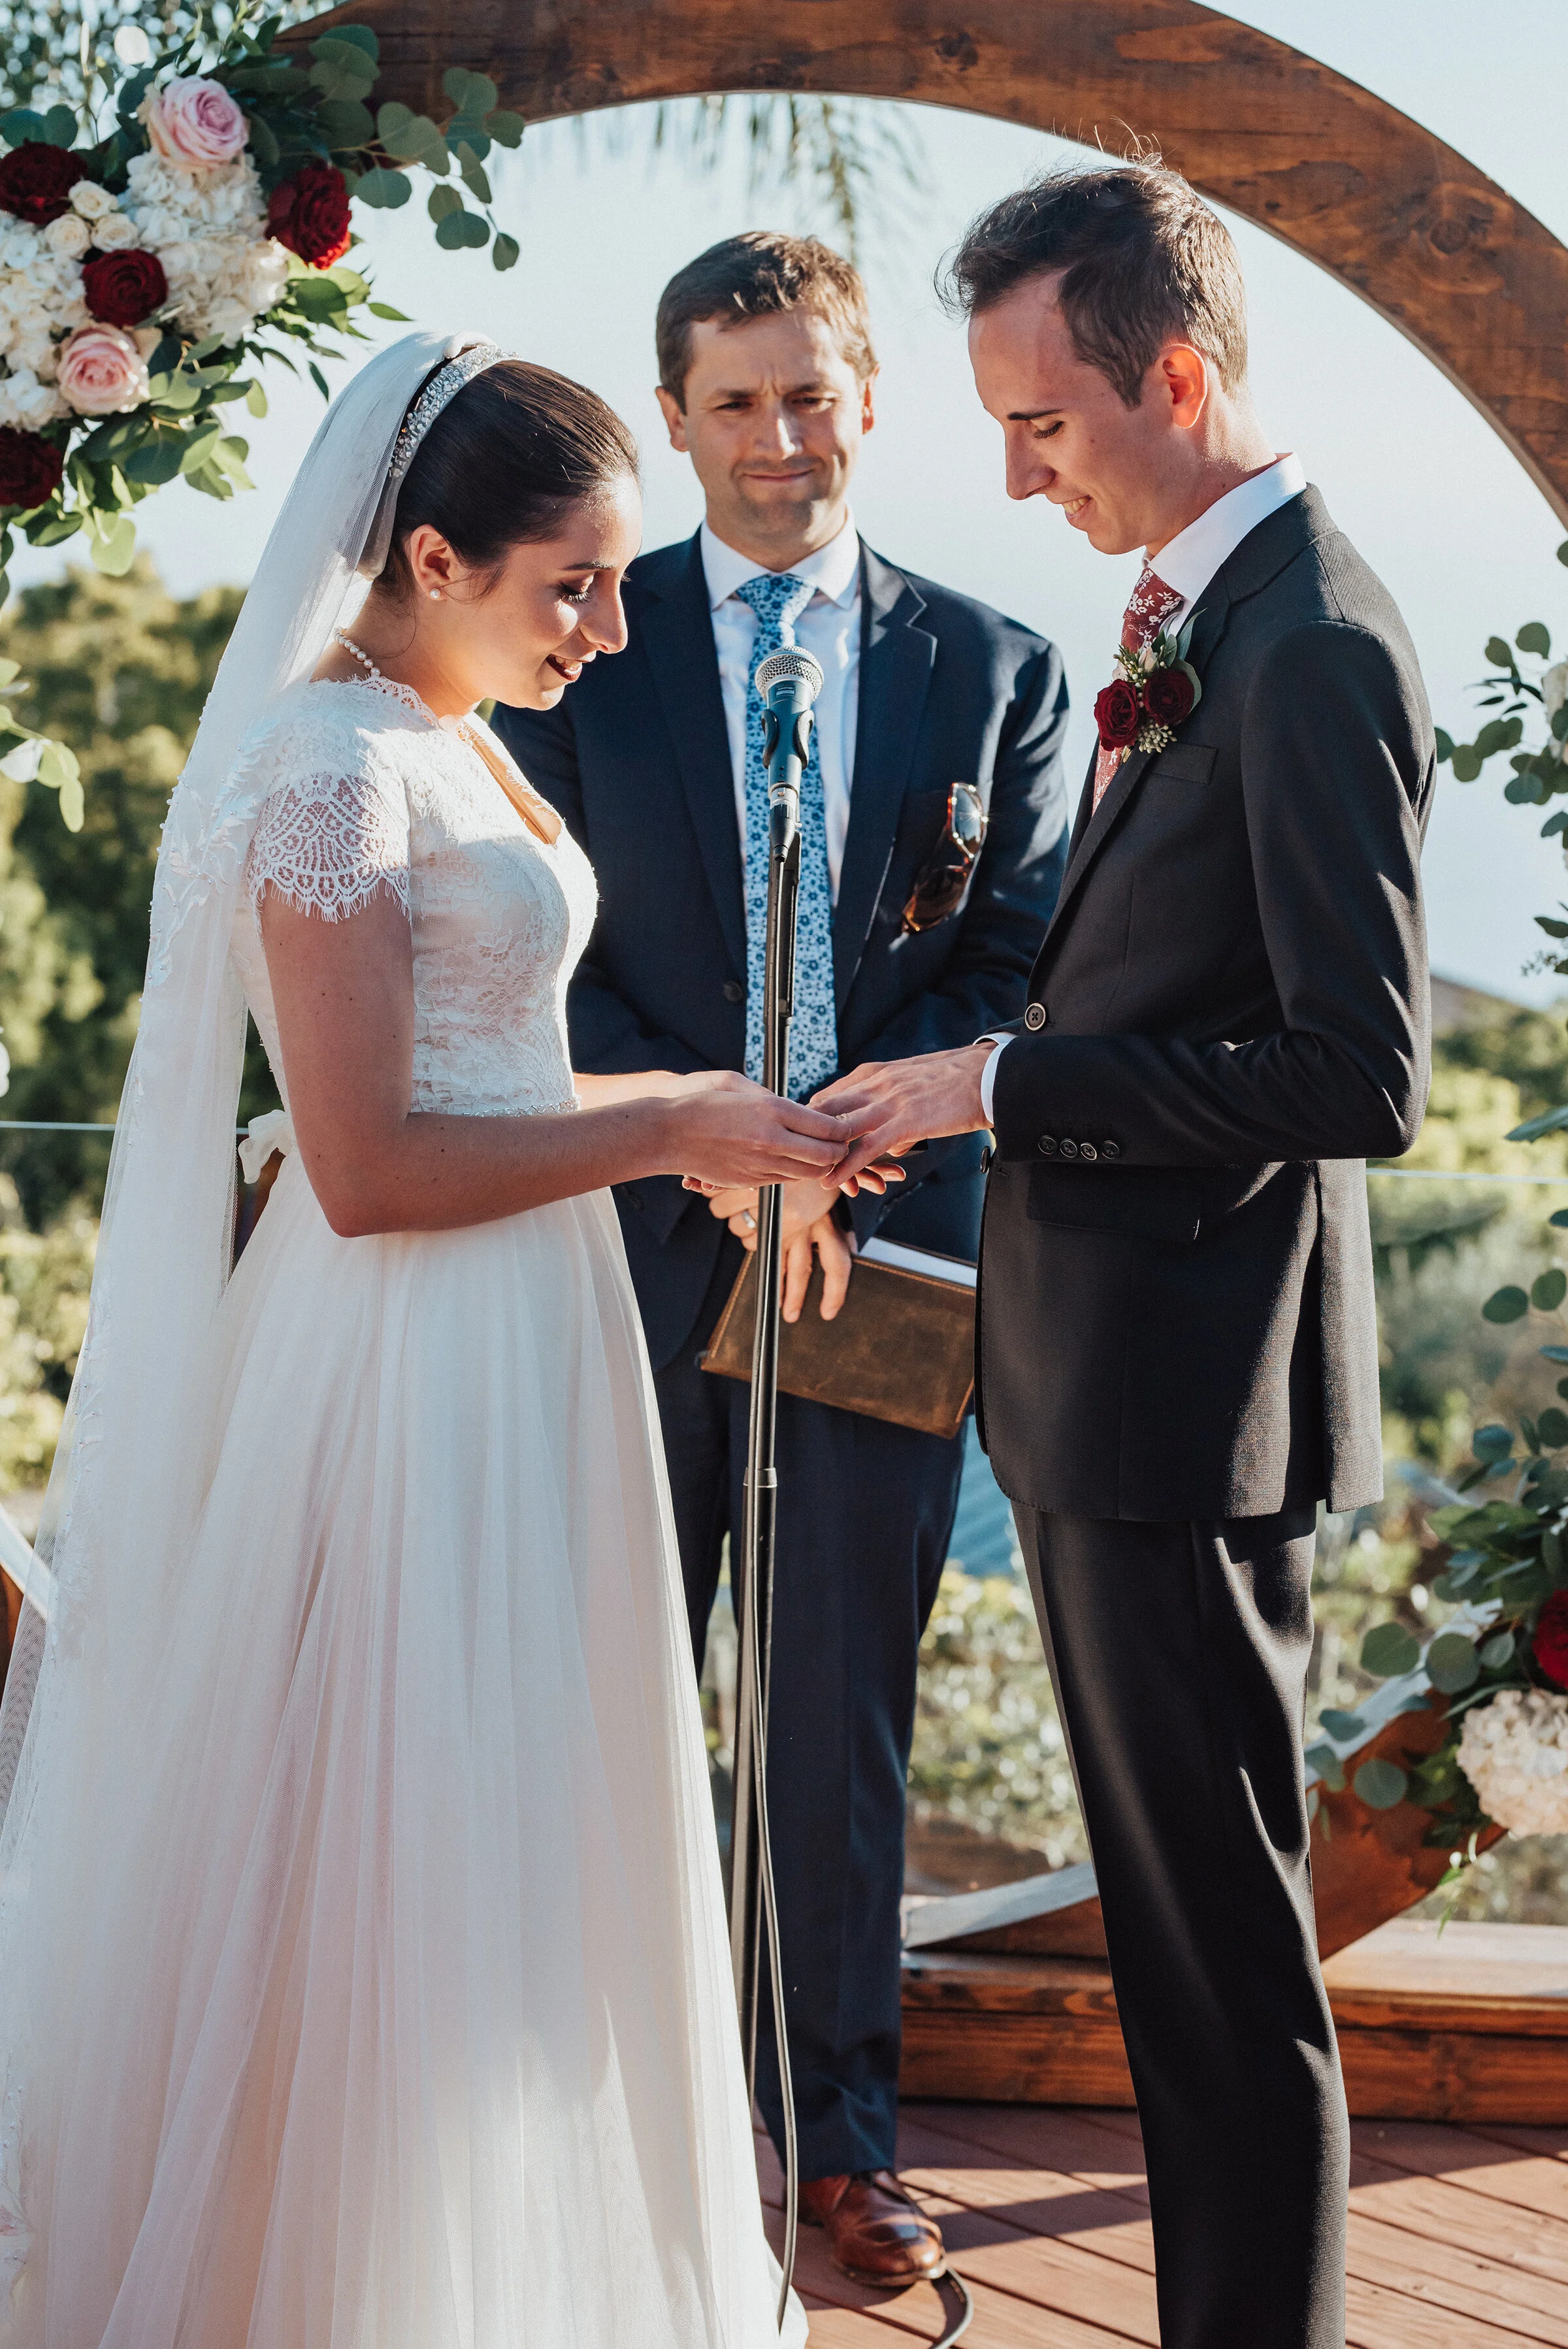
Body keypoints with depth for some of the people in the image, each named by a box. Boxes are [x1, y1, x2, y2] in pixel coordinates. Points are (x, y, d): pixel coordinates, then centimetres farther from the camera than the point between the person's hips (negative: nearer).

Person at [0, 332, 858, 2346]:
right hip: (415, 1369, -10)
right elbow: (366, 1168, -21)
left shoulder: (448, 745, 11)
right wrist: (666, 1133, -16)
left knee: (512, 1839, 18)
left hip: (521, 1347, 10)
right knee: (411, 1842, 2)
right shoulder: (339, 764, -19)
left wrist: (684, 1112, 8)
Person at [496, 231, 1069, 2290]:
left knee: (846, 1708, 9)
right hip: (634, 1247, 0)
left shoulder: (996, 670, 7)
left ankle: (838, 2119, 22)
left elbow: (1015, 970, 2)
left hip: (883, 1248, 1)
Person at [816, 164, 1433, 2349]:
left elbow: (1362, 1076, -22)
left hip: (1192, 1399, -10)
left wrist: (1008, 1085, -17)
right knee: (1177, 1918, 18)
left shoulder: (1314, 649, -18)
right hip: (1120, 1375, 10)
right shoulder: (1198, 616, 12)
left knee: (1224, 1942, 1)